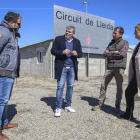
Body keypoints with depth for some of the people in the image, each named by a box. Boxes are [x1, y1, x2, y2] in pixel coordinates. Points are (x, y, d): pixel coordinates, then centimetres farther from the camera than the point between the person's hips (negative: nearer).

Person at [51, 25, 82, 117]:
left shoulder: (77, 42, 10)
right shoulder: (58, 39, 2)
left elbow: (80, 54, 11)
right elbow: (53, 51, -2)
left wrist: (76, 54, -13)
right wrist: (63, 52, -18)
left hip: (72, 68, 3)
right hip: (62, 67, -3)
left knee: (70, 86, 8)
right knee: (60, 86, -4)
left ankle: (68, 106, 22)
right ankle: (58, 108, 6)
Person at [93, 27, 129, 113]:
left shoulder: (125, 43, 3)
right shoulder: (111, 43, 16)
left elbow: (122, 54, -14)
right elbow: (105, 53, 5)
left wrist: (110, 54, -4)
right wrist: (114, 52, -8)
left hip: (119, 68, -4)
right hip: (110, 67, 4)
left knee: (119, 88, -1)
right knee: (103, 85, 0)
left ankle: (118, 106, 13)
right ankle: (101, 104, 11)